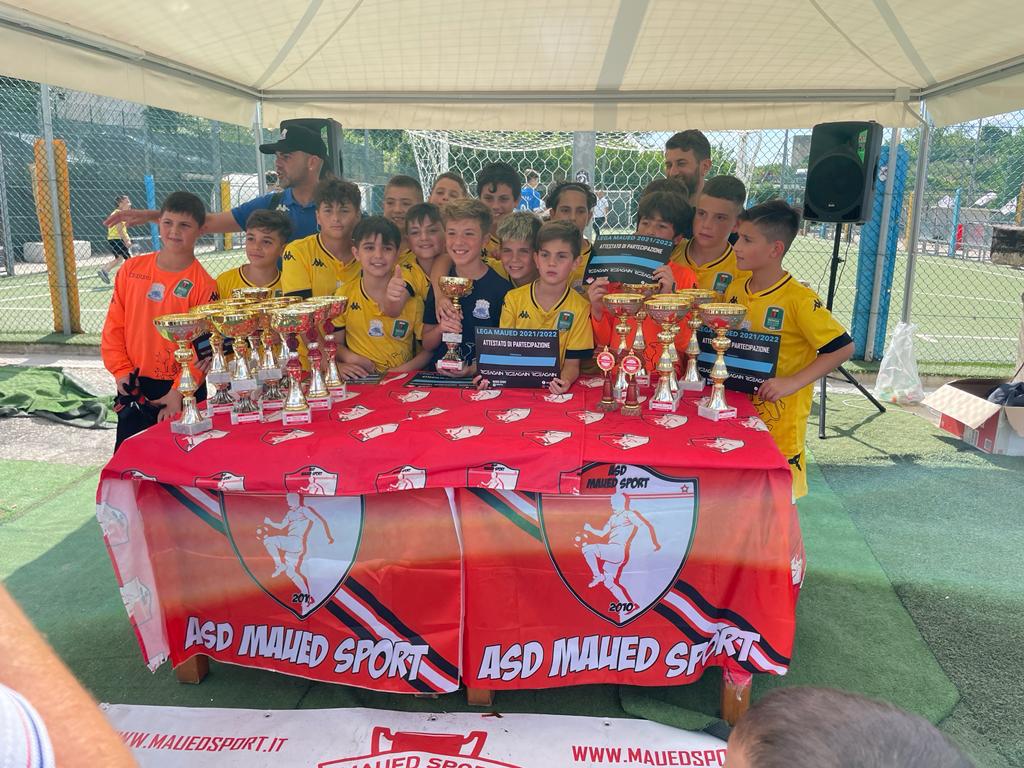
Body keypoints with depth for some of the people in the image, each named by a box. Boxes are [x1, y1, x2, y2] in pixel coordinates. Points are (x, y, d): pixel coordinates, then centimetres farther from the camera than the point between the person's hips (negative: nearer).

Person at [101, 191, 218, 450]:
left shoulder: (204, 284, -10)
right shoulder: (132, 270, 2)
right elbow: (114, 324, 6)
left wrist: (178, 392, -15)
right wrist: (121, 370, -3)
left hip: (182, 390, -3)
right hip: (134, 386, 4)